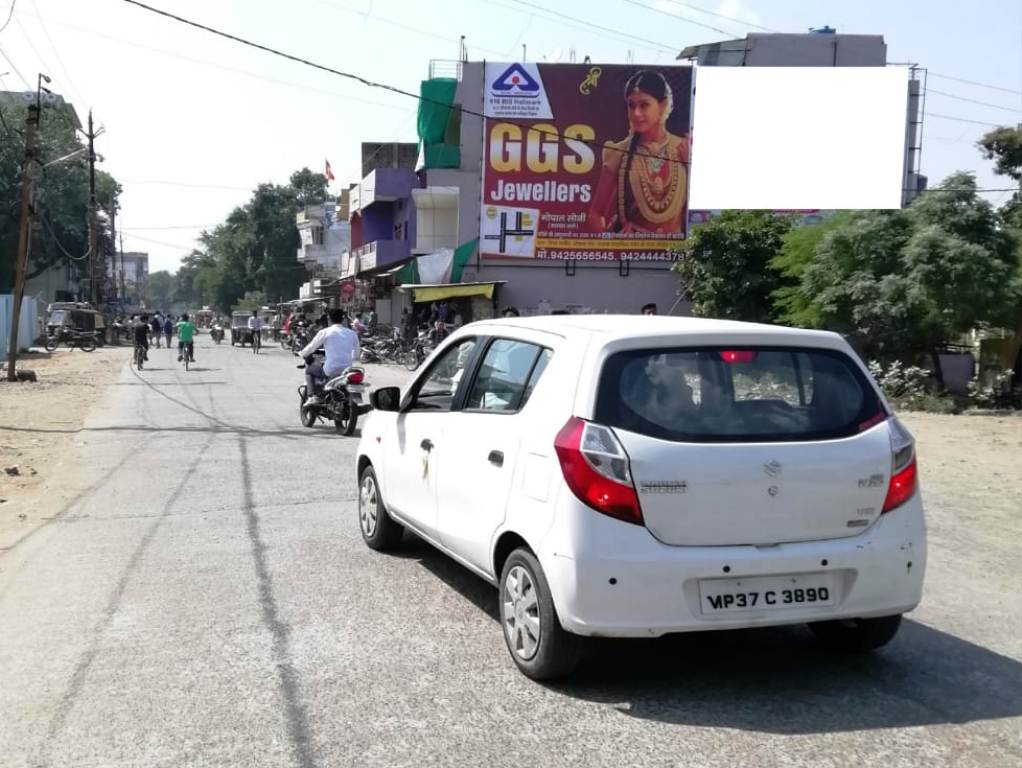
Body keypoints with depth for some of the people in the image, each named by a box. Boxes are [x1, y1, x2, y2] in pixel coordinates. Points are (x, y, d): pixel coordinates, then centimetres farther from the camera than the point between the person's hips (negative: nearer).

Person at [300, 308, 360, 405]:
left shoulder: (325, 332, -2)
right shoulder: (352, 333, 8)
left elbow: (311, 347, 7)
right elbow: (356, 355, 16)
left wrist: (302, 353, 27)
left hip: (330, 371, -4)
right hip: (347, 371, 4)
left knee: (309, 370, 22)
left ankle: (312, 396, 6)